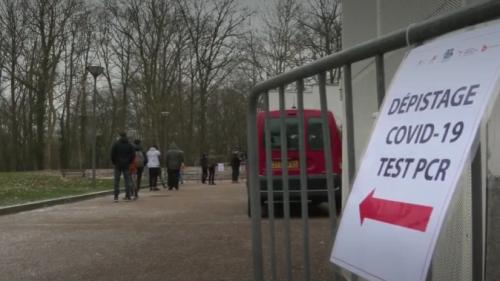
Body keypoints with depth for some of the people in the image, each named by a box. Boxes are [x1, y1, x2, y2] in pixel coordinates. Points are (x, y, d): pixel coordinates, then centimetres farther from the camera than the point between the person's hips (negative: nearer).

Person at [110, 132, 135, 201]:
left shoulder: (116, 144, -2)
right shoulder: (129, 145, 2)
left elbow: (112, 154, -5)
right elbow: (132, 155, -1)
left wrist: (114, 162, 7)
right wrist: (129, 162, 10)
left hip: (118, 165, -1)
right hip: (126, 165, 1)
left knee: (117, 180, 2)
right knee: (127, 180, 6)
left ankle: (116, 196, -3)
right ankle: (128, 196, 5)